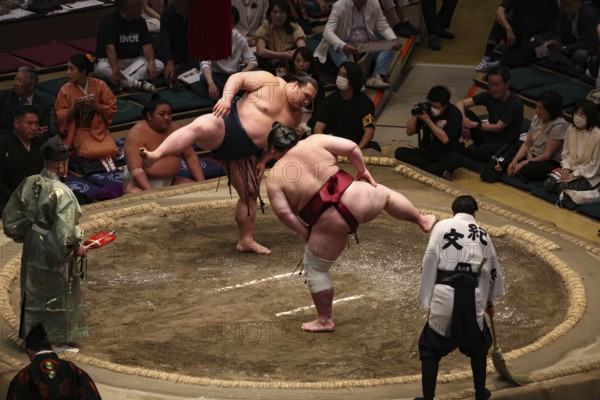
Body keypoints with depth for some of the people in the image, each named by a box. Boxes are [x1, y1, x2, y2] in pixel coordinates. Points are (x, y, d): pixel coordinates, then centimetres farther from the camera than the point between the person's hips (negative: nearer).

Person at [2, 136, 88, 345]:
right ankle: (60, 340, 22)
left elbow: (10, 217, 3)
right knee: (58, 296, 11)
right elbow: (65, 232, -28)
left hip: (32, 248, 7)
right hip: (54, 254, -7)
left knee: (33, 293, 20)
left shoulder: (28, 183, -6)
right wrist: (76, 247, -11)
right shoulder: (60, 192, -26)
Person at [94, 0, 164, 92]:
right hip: (111, 61, -6)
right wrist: (115, 70, -42)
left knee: (159, 65, -18)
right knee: (102, 67, -39)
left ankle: (123, 82, -35)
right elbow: (110, 48, -28)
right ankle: (138, 84, -46)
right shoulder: (109, 22, -17)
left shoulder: (140, 21, 2)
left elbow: (146, 44, -5)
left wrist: (151, 63, -25)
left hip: (134, 62, 6)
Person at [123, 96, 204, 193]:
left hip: (170, 182, 5)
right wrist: (151, 192, -35)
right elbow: (135, 167, -23)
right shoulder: (137, 134, -15)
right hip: (141, 182, -5)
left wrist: (201, 182, -7)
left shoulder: (176, 129, 2)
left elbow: (191, 157, 6)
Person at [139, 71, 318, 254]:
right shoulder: (270, 81, -3)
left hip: (243, 153, 8)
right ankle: (154, 156, -58)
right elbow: (237, 78, -10)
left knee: (249, 195, 7)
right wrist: (226, 98, -28)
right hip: (228, 124, -8)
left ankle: (246, 241, 23)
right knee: (199, 127, -39)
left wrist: (264, 161, 14)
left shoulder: (296, 116, 15)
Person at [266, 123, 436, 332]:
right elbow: (351, 147, -4)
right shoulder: (315, 141, 3)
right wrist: (362, 170, 13)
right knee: (386, 195, 35)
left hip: (330, 224, -3)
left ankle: (325, 321, 22)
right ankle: (423, 221, 52)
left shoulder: (275, 178, -2)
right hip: (355, 199, 3)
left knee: (315, 269, 17)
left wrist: (306, 234, 1)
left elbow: (283, 213, -11)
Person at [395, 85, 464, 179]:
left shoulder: (454, 113, -11)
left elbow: (445, 139, -21)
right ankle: (440, 172, -32)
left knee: (457, 158, -36)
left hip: (446, 156, -4)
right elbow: (409, 132, 4)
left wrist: (428, 120, -22)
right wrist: (415, 115, -13)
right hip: (425, 153, 4)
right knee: (400, 152, -21)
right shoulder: (425, 108, 1)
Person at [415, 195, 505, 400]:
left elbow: (429, 262, -1)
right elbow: (493, 268, 26)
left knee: (430, 346, 14)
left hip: (445, 292, -2)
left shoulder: (442, 226, 6)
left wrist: (427, 300, 5)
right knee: (478, 344, 27)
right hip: (472, 294, 3)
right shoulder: (482, 234, 17)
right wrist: (490, 300, 41)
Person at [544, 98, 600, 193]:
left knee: (563, 187, -26)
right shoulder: (571, 129, 0)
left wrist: (575, 174, -16)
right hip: (571, 169, 6)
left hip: (590, 176, -6)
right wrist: (566, 168, -9)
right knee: (548, 183, -17)